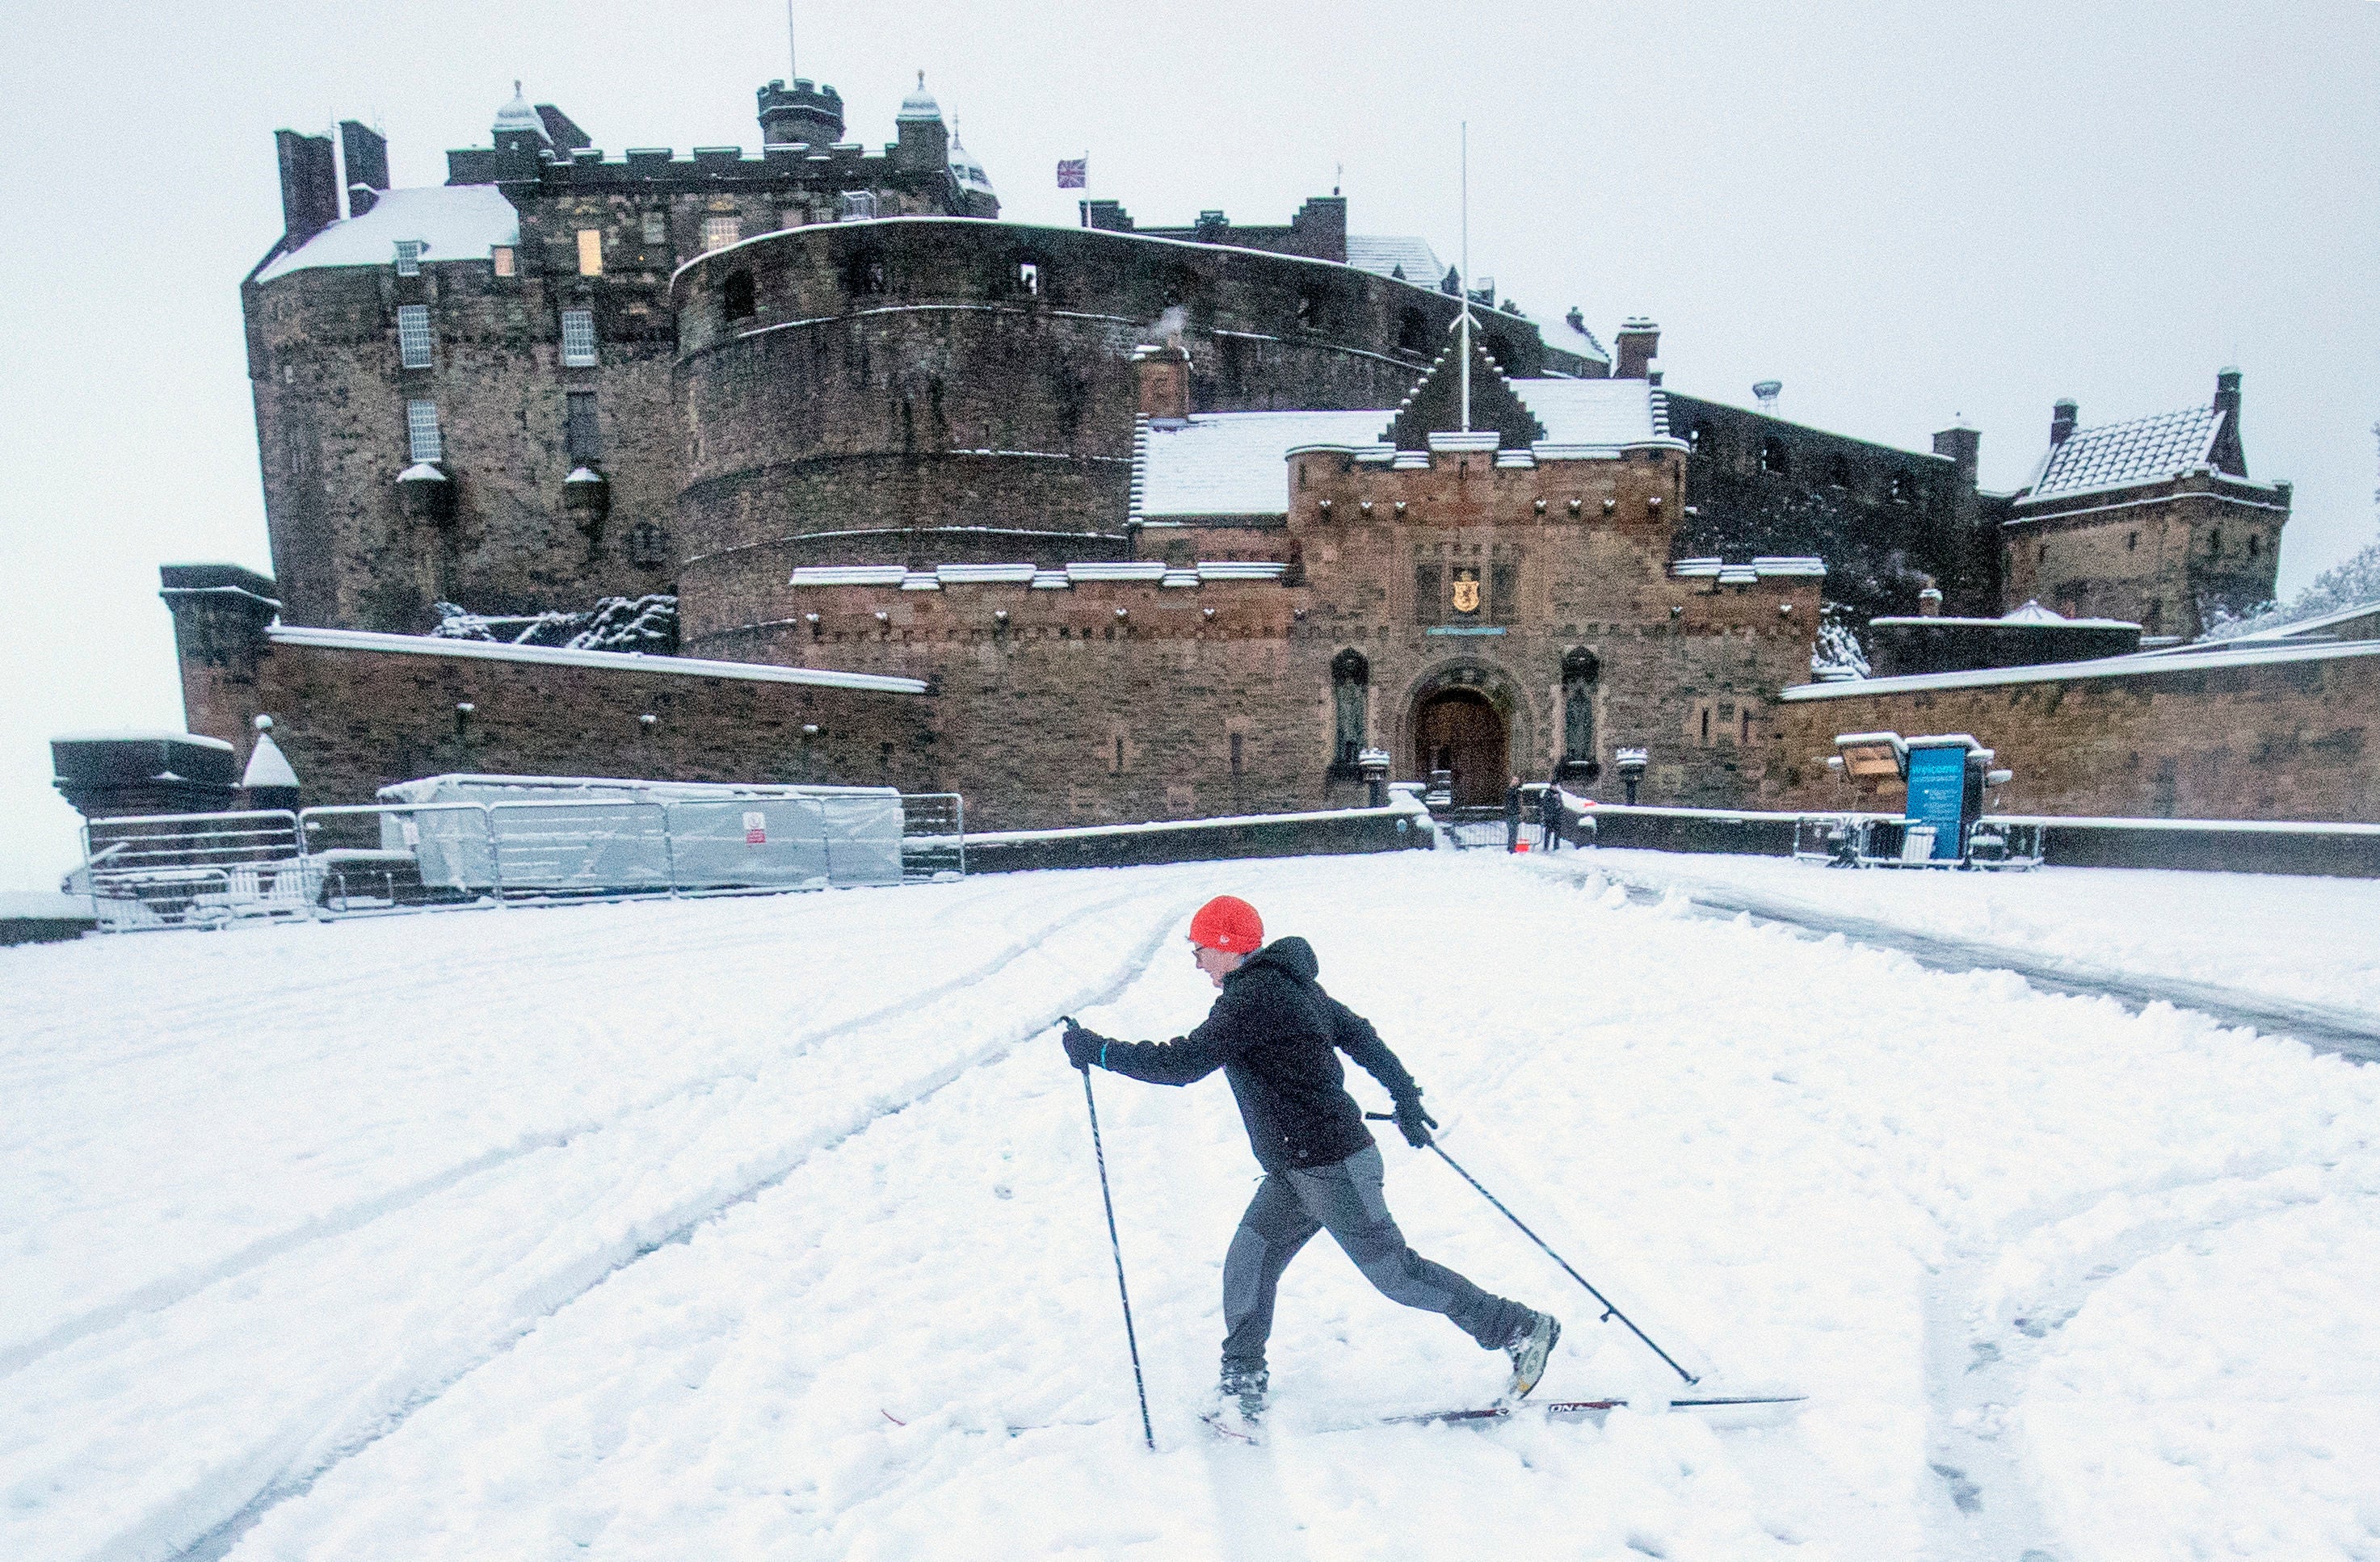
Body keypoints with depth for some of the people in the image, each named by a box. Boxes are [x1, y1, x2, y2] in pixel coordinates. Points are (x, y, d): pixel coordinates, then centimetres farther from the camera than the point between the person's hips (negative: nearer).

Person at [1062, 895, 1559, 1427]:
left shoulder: (1253, 997, -22)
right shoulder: (1285, 982, 9)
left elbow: (1184, 1062, -26)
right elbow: (1358, 1034, 16)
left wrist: (1099, 1051, -18)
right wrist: (1405, 1097, 23)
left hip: (1331, 1167, -10)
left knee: (1393, 1272, 4)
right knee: (1247, 1263, 10)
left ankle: (1522, 1330, 18)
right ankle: (1242, 1382, 22)